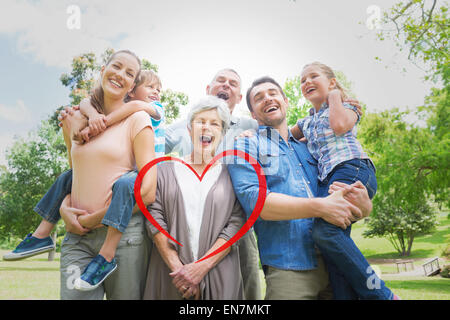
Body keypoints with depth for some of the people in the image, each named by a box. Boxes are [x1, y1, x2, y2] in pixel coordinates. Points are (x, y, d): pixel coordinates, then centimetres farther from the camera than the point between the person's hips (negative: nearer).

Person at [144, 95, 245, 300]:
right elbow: (155, 219, -2)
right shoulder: (166, 170, 6)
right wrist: (178, 267, -12)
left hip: (219, 275, 0)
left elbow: (236, 225, -5)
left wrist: (201, 267, -14)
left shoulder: (231, 175, 3)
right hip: (169, 274, 1)